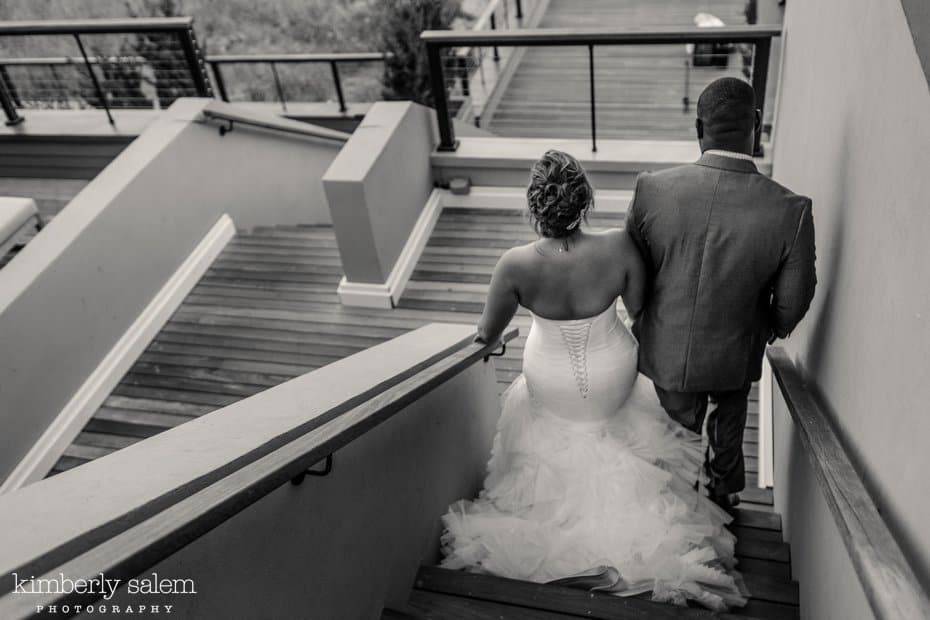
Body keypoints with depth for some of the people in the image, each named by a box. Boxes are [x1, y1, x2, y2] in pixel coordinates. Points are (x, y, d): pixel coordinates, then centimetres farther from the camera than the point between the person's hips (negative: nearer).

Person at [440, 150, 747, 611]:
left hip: (552, 388, 0)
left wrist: (480, 333, 9)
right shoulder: (619, 247, -30)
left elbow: (487, 334, -14)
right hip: (613, 382, 1)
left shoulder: (516, 265, -31)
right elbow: (638, 309, -12)